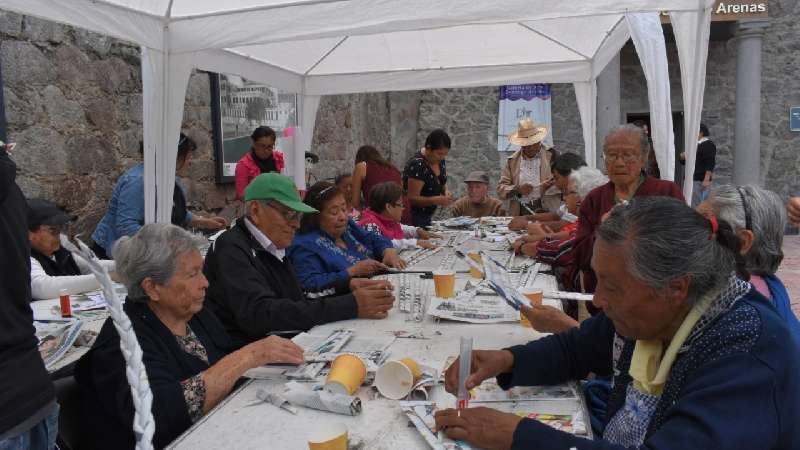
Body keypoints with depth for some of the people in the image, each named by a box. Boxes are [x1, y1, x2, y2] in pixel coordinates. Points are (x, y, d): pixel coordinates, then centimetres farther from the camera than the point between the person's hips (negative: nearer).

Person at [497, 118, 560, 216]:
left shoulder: (552, 156, 8)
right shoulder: (512, 161, 11)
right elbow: (500, 190, 8)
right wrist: (517, 190, -11)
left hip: (546, 210, -1)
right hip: (519, 213, 1)